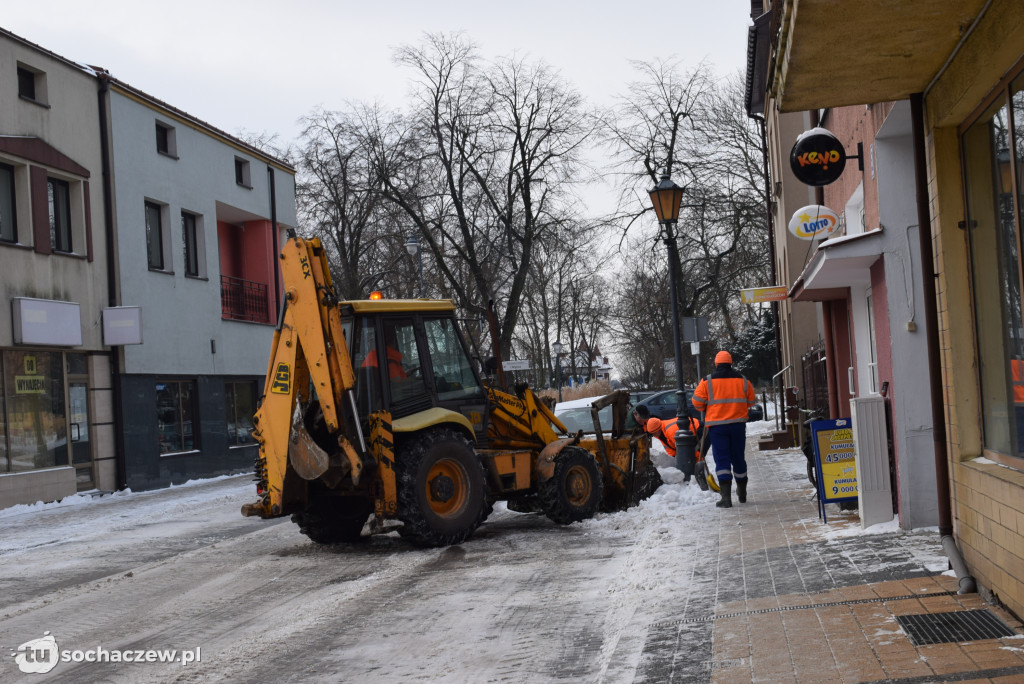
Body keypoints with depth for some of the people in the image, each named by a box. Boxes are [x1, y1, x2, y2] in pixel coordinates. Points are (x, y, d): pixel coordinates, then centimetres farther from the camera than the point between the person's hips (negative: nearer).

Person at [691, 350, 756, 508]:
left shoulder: (707, 381, -5)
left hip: (716, 425, -3)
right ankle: (742, 493, 30)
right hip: (738, 424, 3)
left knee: (722, 459, -2)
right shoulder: (743, 381, 5)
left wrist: (706, 410, 16)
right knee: (738, 458, 16)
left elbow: (697, 402, -4)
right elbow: (751, 402, 13)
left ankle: (726, 496, -14)